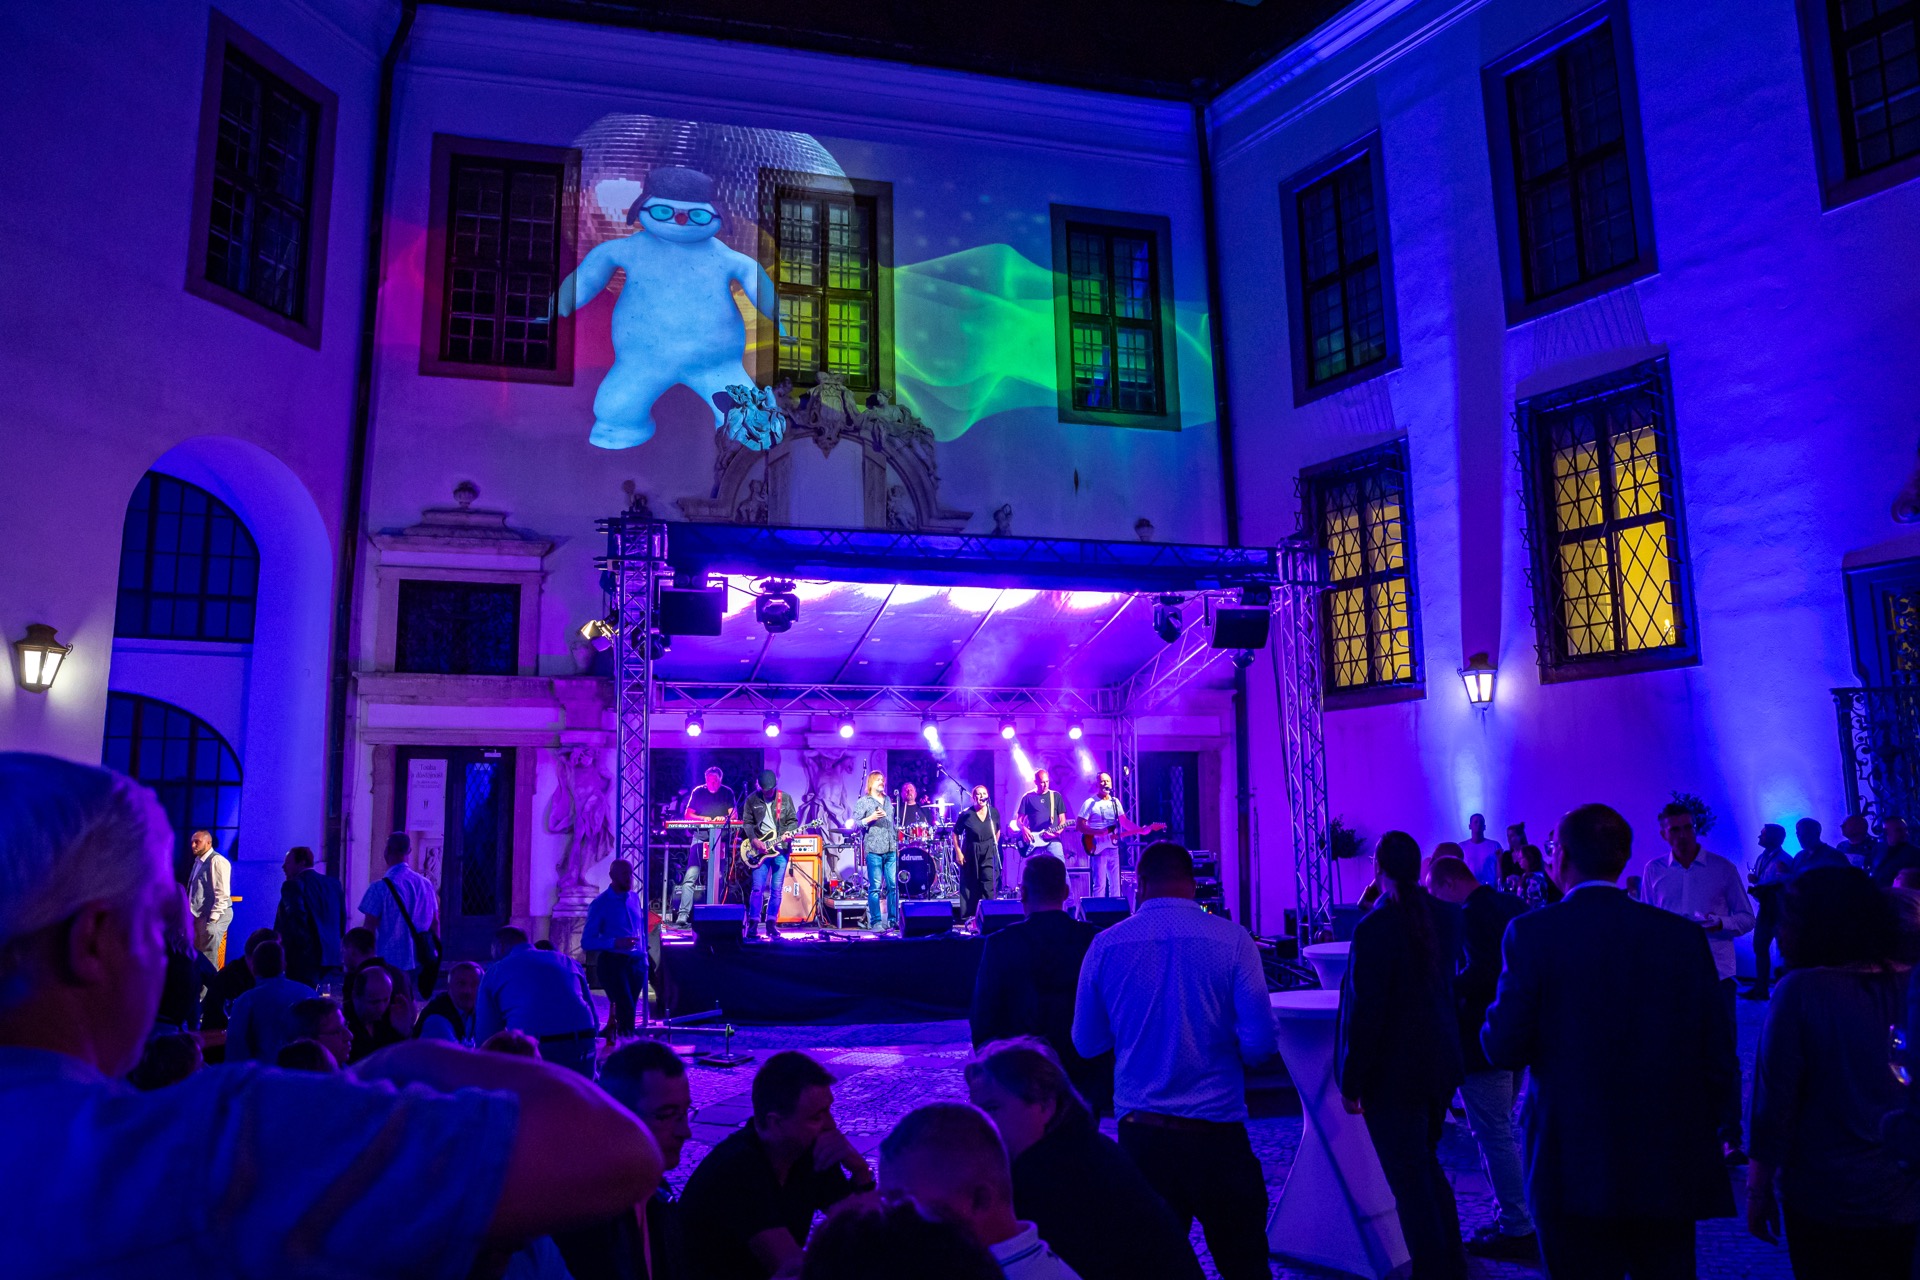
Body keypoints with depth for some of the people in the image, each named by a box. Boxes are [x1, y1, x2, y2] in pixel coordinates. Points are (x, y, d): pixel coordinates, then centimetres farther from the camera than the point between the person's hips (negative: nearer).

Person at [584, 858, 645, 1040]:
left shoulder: (634, 898, 12)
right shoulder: (600, 904, -4)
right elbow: (586, 942, -9)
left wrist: (646, 916, 3)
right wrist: (615, 943, -21)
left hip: (636, 962, 5)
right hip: (612, 963, -5)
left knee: (623, 1011, 13)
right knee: (627, 1011, -15)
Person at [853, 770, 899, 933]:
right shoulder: (863, 801, 3)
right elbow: (855, 823, -4)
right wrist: (870, 818, -19)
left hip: (891, 849, 5)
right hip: (874, 849, -5)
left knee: (893, 885, 2)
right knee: (875, 887, -6)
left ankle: (894, 919, 9)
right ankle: (876, 922, -2)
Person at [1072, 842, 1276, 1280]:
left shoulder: (1106, 945, -4)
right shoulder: (1231, 939, -10)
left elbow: (1086, 1043, 5)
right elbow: (1260, 1043, -10)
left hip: (1139, 1133, 2)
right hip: (1217, 1131, -2)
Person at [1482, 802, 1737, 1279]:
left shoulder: (1532, 933, -11)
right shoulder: (1684, 936, 0)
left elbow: (1503, 1048, -12)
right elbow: (1720, 1060, 2)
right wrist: (1701, 1140, 15)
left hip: (1574, 1171, -3)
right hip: (1670, 1169, 3)